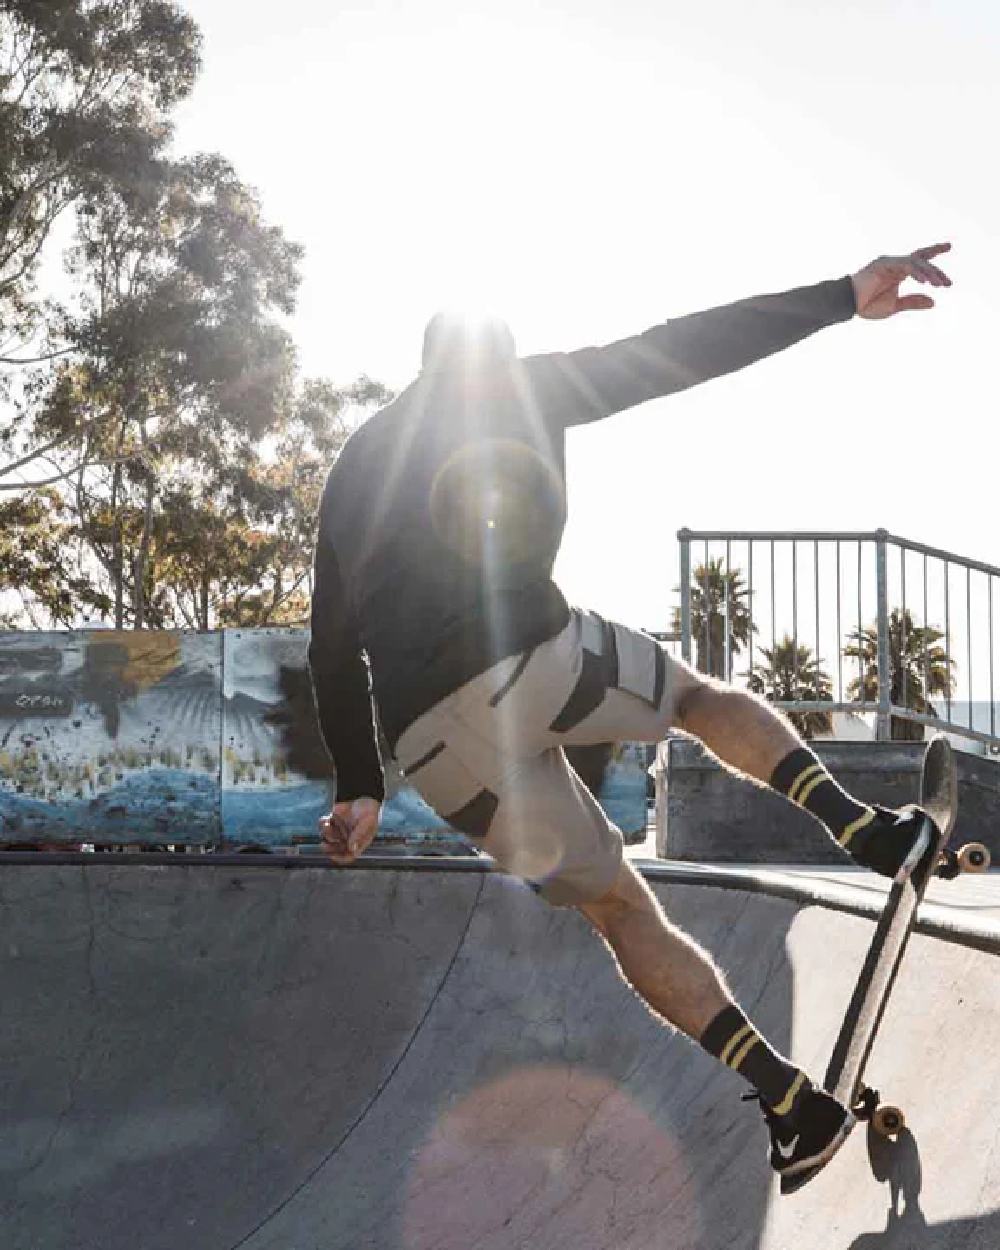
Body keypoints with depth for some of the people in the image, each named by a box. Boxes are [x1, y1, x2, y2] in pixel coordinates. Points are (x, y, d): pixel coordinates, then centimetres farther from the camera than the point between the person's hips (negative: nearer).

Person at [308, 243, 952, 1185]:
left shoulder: (353, 467, 26)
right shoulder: (517, 391, 13)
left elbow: (333, 642, 22)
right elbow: (683, 349, 5)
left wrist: (358, 785, 25)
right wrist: (844, 296, 2)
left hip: (431, 743, 4)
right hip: (535, 660, -4)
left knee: (616, 905, 13)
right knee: (705, 698, 28)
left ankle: (789, 1102, 5)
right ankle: (859, 825, 5)